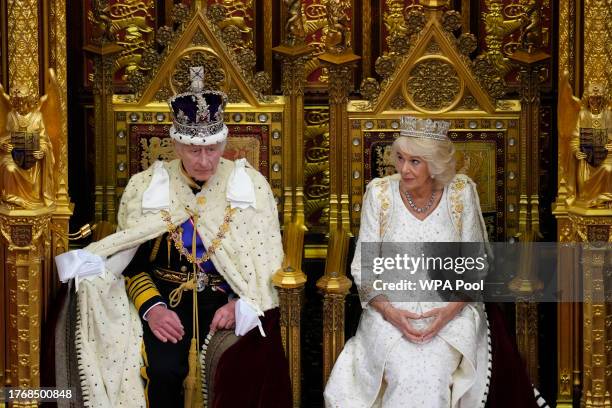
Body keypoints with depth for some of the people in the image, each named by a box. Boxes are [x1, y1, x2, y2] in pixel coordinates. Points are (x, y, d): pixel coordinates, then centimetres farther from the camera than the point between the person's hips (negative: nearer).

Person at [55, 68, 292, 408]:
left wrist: (241, 304, -15)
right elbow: (131, 263, 5)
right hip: (166, 298, 0)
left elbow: (268, 264, 3)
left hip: (232, 300, 0)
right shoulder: (147, 186, 4)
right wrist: (151, 306, -14)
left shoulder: (250, 185, 3)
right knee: (162, 368, -29)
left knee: (241, 367, -31)